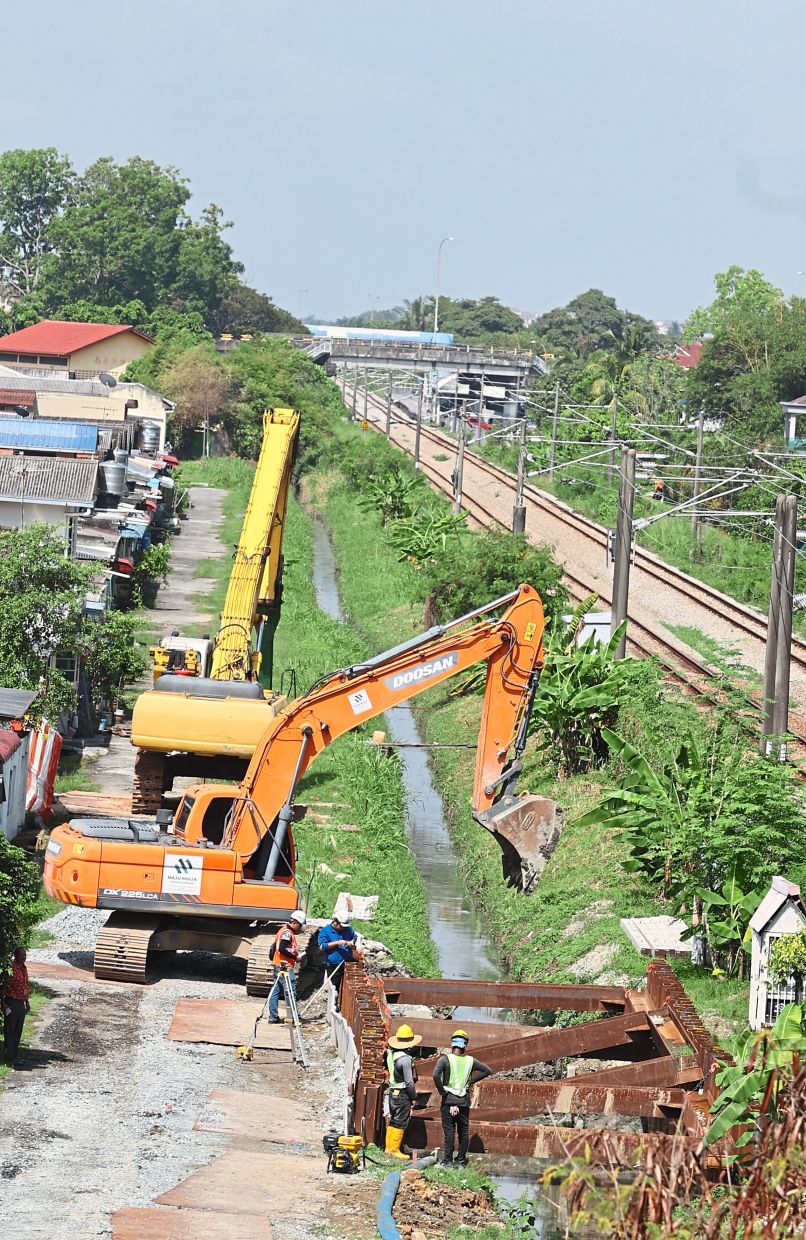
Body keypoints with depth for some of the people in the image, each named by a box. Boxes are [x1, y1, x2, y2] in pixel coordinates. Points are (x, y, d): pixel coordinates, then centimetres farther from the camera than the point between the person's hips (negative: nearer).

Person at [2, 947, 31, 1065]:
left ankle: (15, 1054, 20)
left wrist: (27, 1002, 20)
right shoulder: (11, 968, -15)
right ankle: (9, 1055, 1)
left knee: (18, 1030, 13)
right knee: (9, 1030, -2)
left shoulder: (24, 968, 11)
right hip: (11, 1002, -8)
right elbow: (4, 986, -16)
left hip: (21, 1003, 8)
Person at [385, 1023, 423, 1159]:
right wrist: (414, 1097, -9)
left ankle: (389, 1147, 21)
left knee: (393, 1121, 16)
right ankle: (394, 1150, 2)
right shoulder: (405, 1058, -21)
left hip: (392, 1091, 8)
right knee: (400, 1123, -1)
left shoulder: (391, 1053, 2)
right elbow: (409, 1081, -18)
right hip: (402, 1094, -8)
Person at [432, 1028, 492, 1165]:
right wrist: (472, 1081, 7)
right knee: (464, 1131, 10)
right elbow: (488, 1070, 5)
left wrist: (441, 1091, -9)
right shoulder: (470, 1061, 2)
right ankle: (461, 1160, 15)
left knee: (449, 1130, -1)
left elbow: (435, 1075, -22)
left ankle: (448, 1159, -3)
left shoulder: (445, 1059, -8)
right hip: (464, 1101, 3)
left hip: (448, 1099, -3)